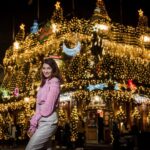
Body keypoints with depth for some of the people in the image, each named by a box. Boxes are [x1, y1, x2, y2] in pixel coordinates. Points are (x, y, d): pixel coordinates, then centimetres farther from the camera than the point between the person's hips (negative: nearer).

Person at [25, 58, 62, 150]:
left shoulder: (54, 82, -8)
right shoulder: (45, 82, 17)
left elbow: (48, 106, -16)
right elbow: (39, 105, 11)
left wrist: (33, 123, -13)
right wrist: (34, 122, 1)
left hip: (48, 122, -8)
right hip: (42, 121, 8)